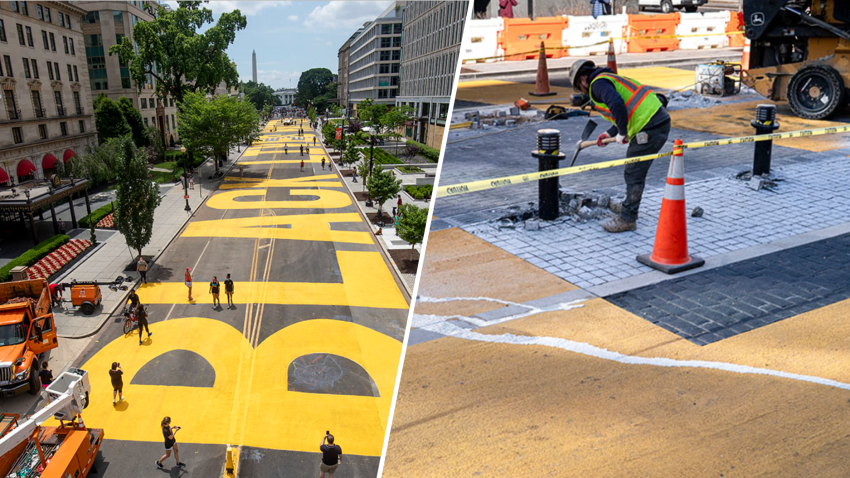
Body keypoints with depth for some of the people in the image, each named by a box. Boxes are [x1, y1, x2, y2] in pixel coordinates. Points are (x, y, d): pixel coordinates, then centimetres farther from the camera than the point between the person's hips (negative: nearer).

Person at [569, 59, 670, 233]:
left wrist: (621, 133, -14)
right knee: (636, 170, 24)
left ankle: (627, 219, 5)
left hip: (650, 128, -10)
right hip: (660, 119, 10)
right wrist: (609, 133, 23)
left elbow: (617, 104, -25)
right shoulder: (611, 79, 25)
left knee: (634, 174, -2)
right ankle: (629, 205, 41)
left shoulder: (598, 83, -6)